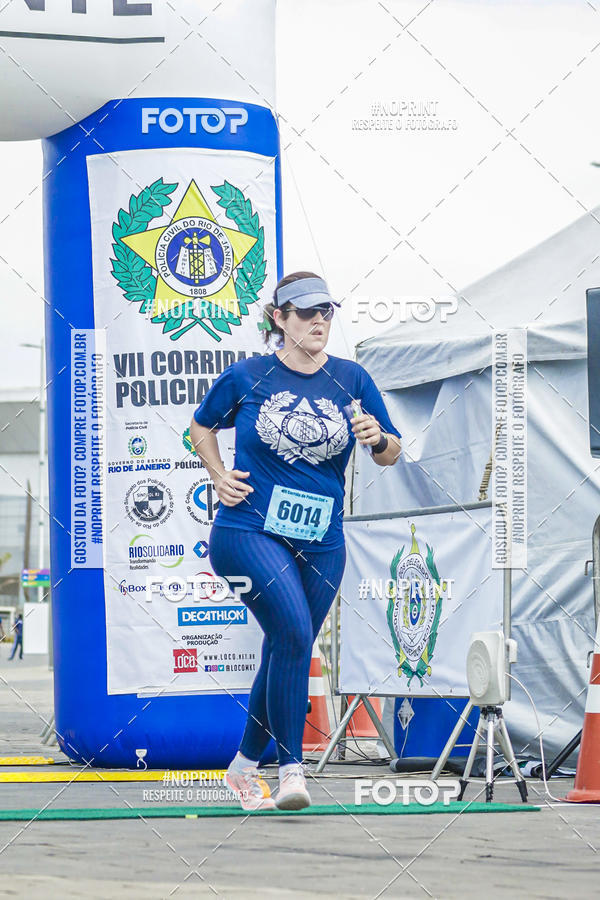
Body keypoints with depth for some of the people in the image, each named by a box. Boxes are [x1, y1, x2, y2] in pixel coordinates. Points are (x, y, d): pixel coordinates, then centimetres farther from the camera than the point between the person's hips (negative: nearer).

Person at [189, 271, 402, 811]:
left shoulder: (351, 380, 6)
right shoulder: (247, 377, 1)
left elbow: (391, 454, 8)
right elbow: (202, 426, 19)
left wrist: (378, 439, -14)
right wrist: (219, 476, 4)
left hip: (320, 542, 4)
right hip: (249, 531, -4)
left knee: (288, 654, 10)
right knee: (294, 631, -24)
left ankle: (245, 767, 29)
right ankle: (292, 768, -21)